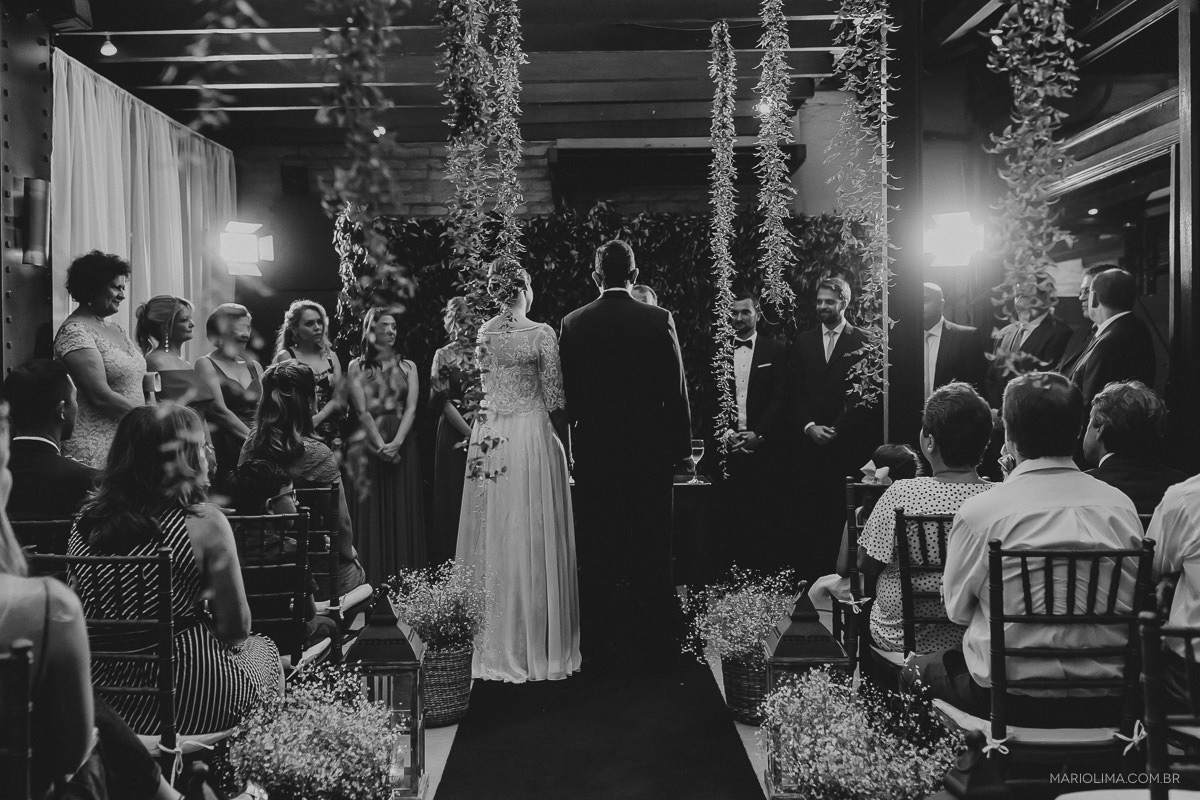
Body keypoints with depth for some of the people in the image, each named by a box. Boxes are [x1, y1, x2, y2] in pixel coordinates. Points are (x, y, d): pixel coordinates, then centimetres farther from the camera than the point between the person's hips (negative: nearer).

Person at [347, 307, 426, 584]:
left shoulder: (407, 366, 11)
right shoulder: (357, 366, 6)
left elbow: (411, 407, 1)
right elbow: (362, 410, -3)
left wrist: (396, 442, -14)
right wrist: (380, 444, -13)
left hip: (403, 445, 2)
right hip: (370, 444, -1)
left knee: (403, 510, 1)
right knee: (372, 512, -2)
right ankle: (372, 580, 1)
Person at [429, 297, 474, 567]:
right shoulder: (444, 355, 4)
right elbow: (443, 401, -4)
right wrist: (471, 433, -12)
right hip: (455, 433, -1)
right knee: (454, 500, 1)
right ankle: (451, 563, 8)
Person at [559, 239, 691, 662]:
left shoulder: (573, 323, -2)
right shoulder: (659, 320, -6)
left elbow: (566, 393, 1)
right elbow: (676, 389, -5)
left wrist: (573, 444, 10)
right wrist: (681, 446, 3)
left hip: (593, 450, 1)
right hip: (650, 449, -1)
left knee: (597, 552, 8)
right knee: (652, 548, 8)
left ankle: (601, 641, 14)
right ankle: (658, 640, 15)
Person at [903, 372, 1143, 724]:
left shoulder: (979, 512, -14)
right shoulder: (1121, 505, -2)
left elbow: (957, 609, -1)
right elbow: (1136, 603, 10)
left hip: (1015, 701, -5)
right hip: (1106, 702, 5)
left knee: (916, 669, 22)